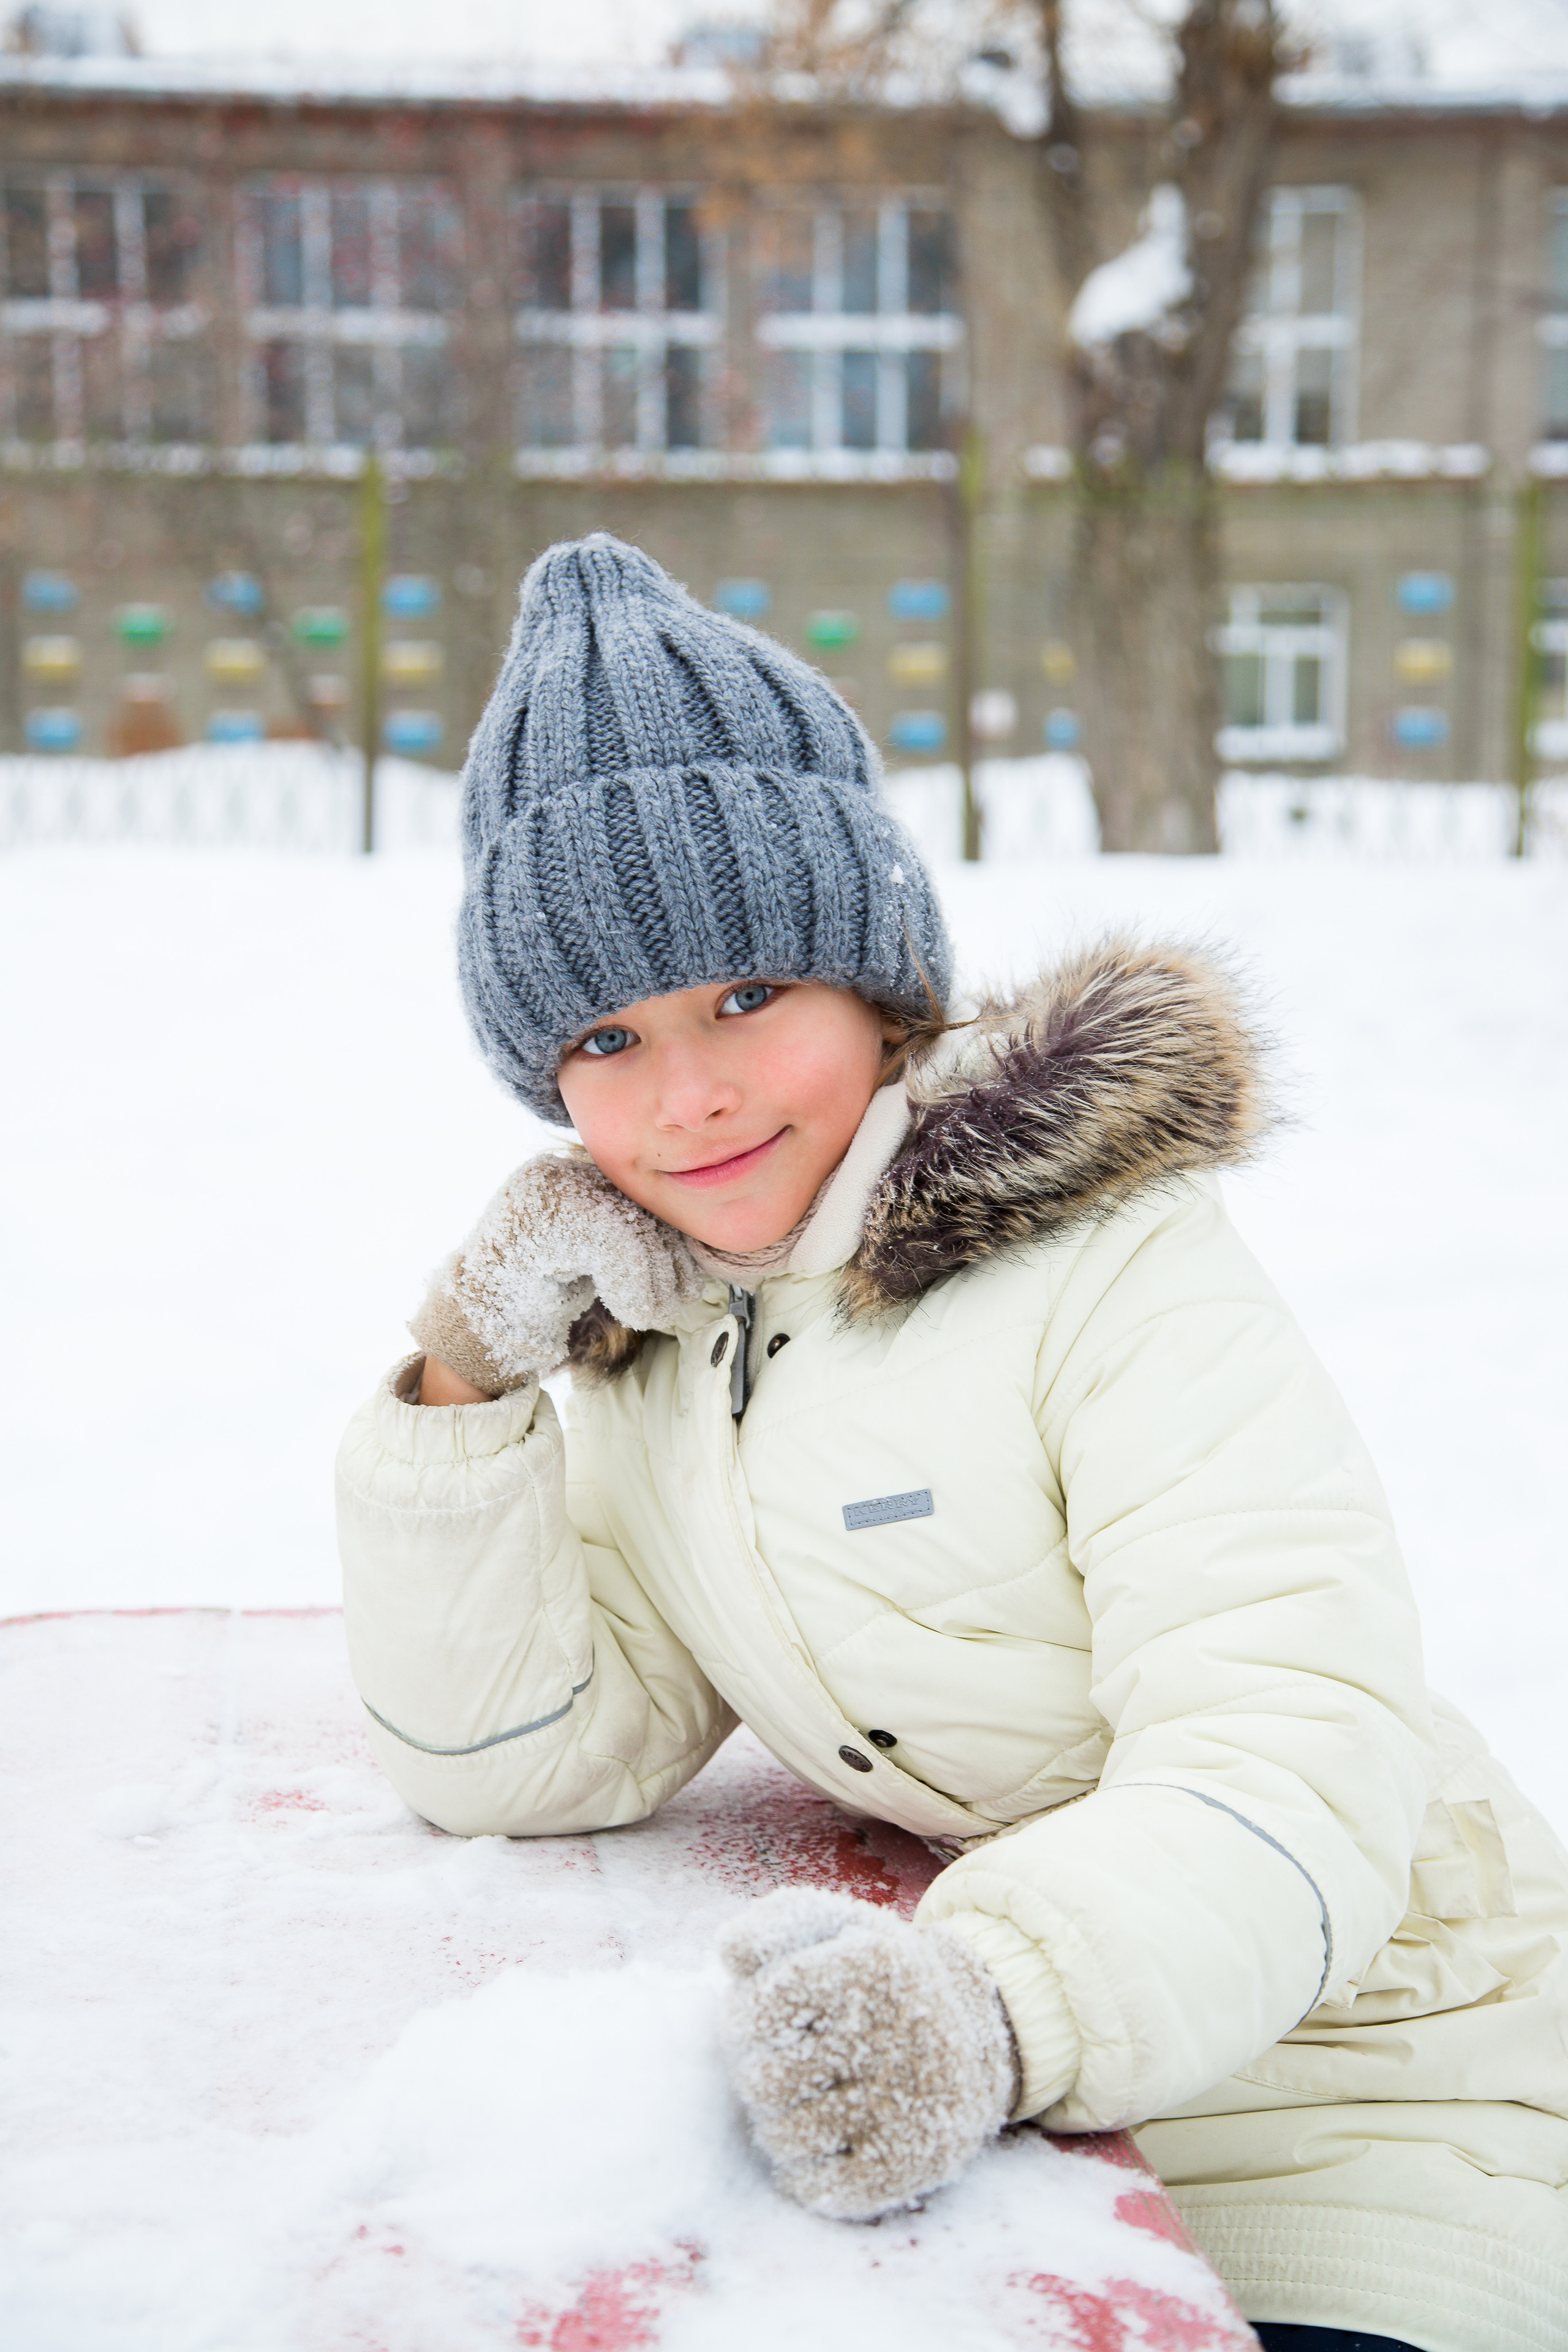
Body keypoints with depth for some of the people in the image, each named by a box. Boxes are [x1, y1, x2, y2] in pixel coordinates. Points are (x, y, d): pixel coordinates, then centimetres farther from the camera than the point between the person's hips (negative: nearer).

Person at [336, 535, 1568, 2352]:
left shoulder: (1104, 1249, -16)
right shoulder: (653, 1335, 4)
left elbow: (1288, 1766, -26)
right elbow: (512, 1764, 3)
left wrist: (994, 2001, -44)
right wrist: (466, 1384, -9)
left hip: (1370, 2107, -5)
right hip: (1029, 2126, 6)